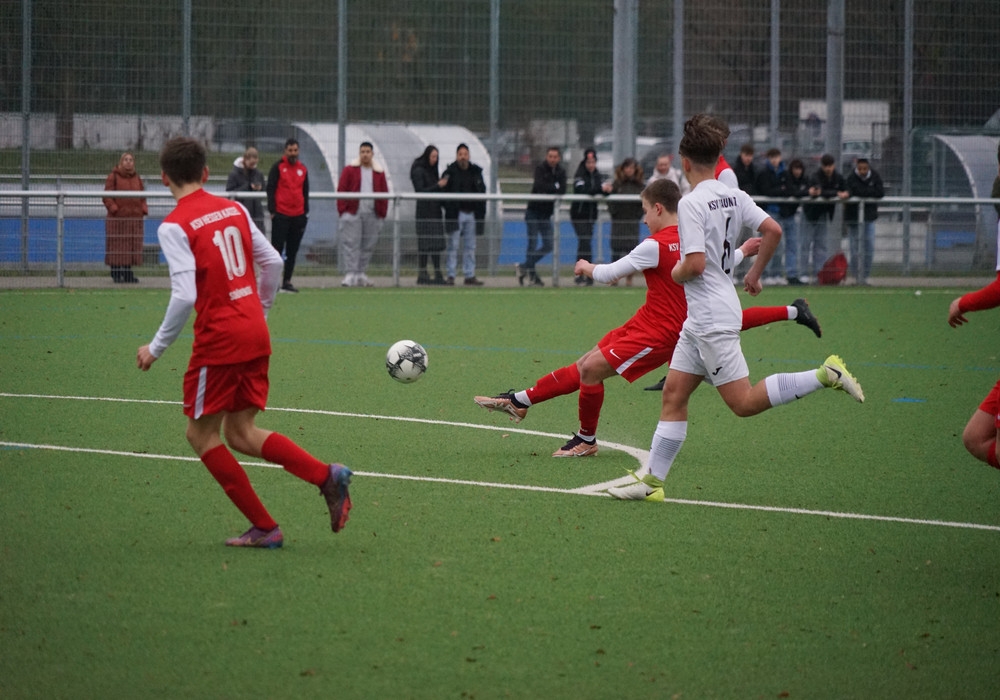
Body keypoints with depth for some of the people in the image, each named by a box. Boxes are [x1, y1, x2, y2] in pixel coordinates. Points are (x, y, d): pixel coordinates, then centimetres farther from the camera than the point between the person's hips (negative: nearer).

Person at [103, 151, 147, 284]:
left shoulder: (136, 178, 14)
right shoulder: (113, 176, -3)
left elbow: (142, 195, 17)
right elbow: (107, 196, -6)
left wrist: (144, 209, 2)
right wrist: (113, 208, -17)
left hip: (134, 217, 5)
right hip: (117, 218, -5)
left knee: (132, 246, 7)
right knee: (117, 246, -3)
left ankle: (128, 274, 14)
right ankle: (116, 274, 2)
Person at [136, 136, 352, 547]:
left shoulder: (175, 226, -11)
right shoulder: (234, 210, 9)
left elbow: (184, 296, -20)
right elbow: (273, 263, 12)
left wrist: (157, 348, -9)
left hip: (218, 340, -7)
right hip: (256, 336, 7)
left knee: (201, 434, 9)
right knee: (241, 433, 14)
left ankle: (264, 528, 5)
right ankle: (327, 476, -6)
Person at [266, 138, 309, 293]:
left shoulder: (303, 169, 12)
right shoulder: (278, 167, -2)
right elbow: (270, 189, -5)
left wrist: (305, 212, 13)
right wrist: (272, 211, -11)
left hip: (298, 215, 5)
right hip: (281, 215, -5)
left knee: (293, 251, 6)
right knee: (277, 248, -3)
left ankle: (287, 281, 11)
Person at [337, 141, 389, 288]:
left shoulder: (379, 172, 12)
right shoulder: (349, 170, 3)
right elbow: (341, 190, 0)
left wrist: (382, 213, 5)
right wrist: (342, 210, -8)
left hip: (372, 215, 4)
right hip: (353, 213, -4)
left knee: (368, 246, 6)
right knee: (350, 244, -9)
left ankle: (361, 274, 13)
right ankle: (350, 274, -11)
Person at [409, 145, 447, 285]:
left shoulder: (432, 170, 17)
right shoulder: (418, 171, -7)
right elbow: (420, 191, -14)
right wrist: (438, 186, -18)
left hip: (435, 210, 8)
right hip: (424, 212, -8)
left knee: (436, 242, 5)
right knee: (425, 243, -8)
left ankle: (438, 274, 5)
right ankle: (422, 275, -6)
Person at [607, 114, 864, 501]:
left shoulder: (691, 204, -17)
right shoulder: (734, 196, 7)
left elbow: (695, 264, -23)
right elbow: (773, 230, 5)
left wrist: (676, 272, -1)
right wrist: (755, 273, 18)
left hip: (713, 320, -9)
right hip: (701, 320, 9)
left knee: (743, 402, -7)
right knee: (674, 394, 9)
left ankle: (824, 375, -10)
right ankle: (652, 481, 7)